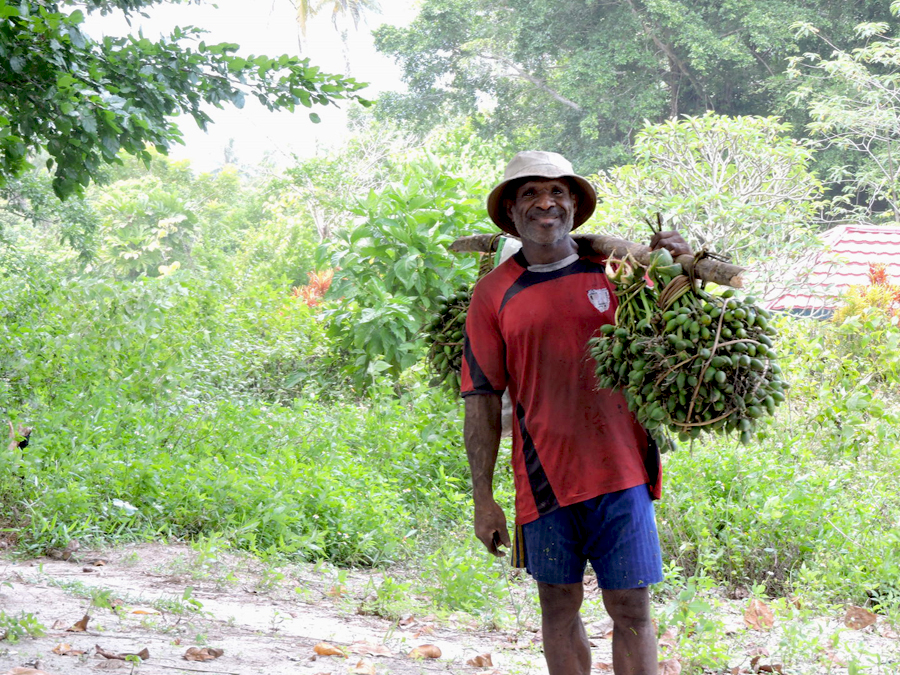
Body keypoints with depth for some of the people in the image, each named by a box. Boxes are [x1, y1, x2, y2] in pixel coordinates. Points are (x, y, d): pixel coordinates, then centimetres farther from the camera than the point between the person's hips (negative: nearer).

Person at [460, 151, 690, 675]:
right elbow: (482, 400, 3)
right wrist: (483, 498, -1)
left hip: (620, 470, 0)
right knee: (559, 606, 9)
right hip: (545, 476, 0)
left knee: (632, 609, 0)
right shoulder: (495, 293, 3)